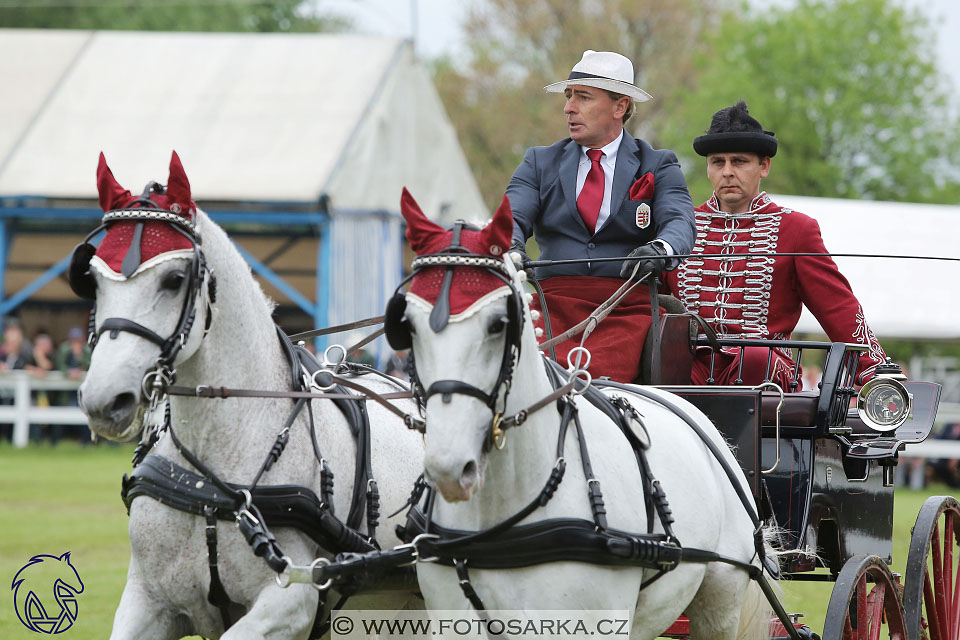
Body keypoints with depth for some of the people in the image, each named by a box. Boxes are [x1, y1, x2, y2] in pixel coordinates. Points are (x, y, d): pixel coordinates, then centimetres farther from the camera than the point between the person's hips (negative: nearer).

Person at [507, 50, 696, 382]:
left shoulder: (658, 166, 12)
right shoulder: (540, 163, 19)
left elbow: (679, 223, -5)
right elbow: (512, 216, 4)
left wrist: (660, 248, -30)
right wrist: (510, 245, -22)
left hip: (626, 312, -2)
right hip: (552, 302, 2)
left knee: (600, 376, -32)